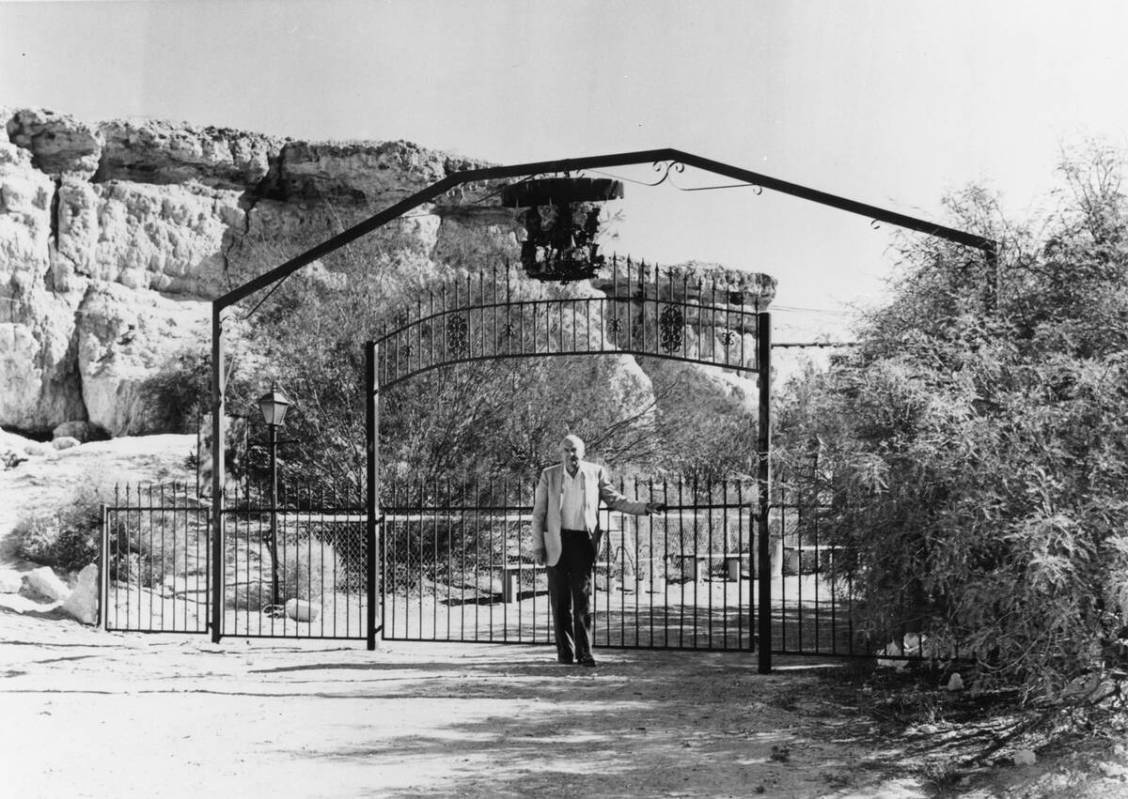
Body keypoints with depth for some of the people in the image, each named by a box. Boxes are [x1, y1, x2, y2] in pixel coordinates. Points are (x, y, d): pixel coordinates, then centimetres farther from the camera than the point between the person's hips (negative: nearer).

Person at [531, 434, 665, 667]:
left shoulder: (596, 472, 5)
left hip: (583, 542, 0)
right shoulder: (549, 475, 4)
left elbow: (615, 500, 9)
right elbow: (538, 513, 5)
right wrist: (538, 546, -1)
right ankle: (565, 652, 13)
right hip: (557, 543, 0)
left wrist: (645, 507, -3)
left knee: (583, 599, -4)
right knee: (560, 601, 4)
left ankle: (584, 653, -1)